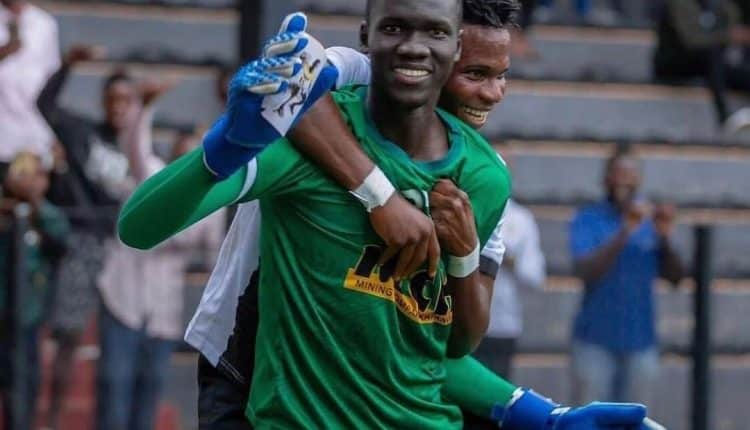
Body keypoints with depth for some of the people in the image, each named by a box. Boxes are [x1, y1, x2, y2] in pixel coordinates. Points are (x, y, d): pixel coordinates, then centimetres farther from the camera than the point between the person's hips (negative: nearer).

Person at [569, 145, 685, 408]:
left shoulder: (648, 223, 6)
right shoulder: (587, 221, -3)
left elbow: (675, 277, 2)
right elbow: (586, 271, -18)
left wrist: (665, 238, -14)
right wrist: (624, 233, -27)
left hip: (640, 344, 3)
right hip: (596, 343, -3)